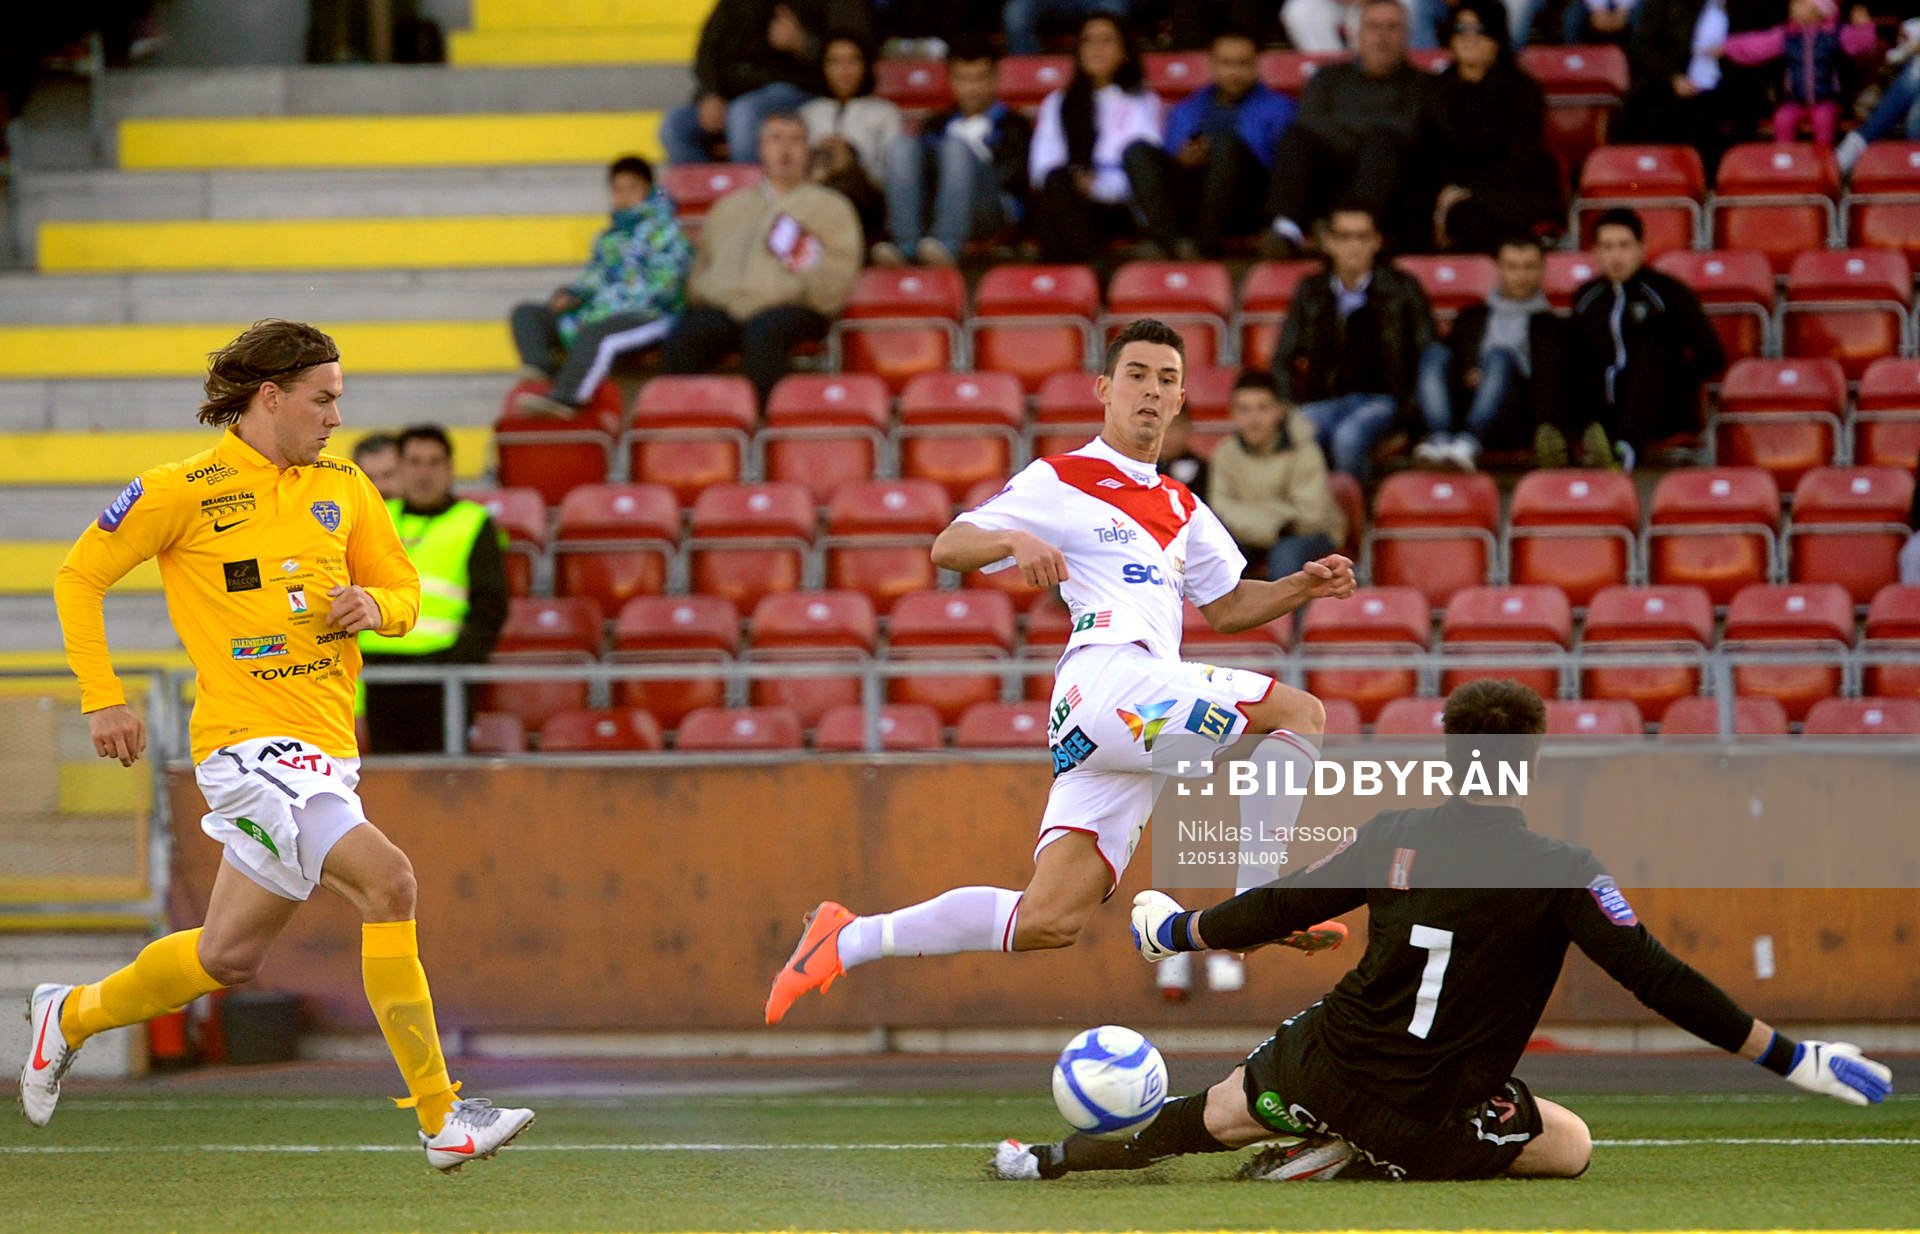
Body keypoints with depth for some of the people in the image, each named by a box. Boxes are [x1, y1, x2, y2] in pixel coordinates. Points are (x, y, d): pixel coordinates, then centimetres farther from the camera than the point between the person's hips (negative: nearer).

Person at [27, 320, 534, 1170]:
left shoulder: (342, 487, 12)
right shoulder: (183, 492, -5)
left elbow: (404, 590, 20)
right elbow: (79, 576, 2)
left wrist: (374, 607, -4)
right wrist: (102, 697, -4)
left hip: (326, 744, 7)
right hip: (249, 740, -7)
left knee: (230, 955, 13)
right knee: (385, 880, -24)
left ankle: (70, 1017, 40)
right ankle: (440, 1119, -22)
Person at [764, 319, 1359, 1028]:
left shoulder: (1183, 509, 28)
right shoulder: (1062, 481, 7)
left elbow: (1227, 607, 35)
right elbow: (947, 549, 2)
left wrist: (1302, 586, 18)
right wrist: (1015, 541, -19)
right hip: (1106, 676, -7)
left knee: (1047, 922, -3)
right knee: (1299, 712, -17)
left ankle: (848, 941, 4)